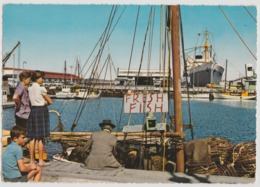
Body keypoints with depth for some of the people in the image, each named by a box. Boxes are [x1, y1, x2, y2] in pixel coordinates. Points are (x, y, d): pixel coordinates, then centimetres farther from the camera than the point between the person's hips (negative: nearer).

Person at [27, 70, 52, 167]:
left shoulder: (30, 88, 9)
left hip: (33, 111, 7)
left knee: (32, 138, 10)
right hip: (42, 111, -7)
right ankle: (41, 161, 4)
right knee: (40, 138, -2)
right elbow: (50, 102, -7)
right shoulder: (41, 88, -10)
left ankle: (32, 159, 16)